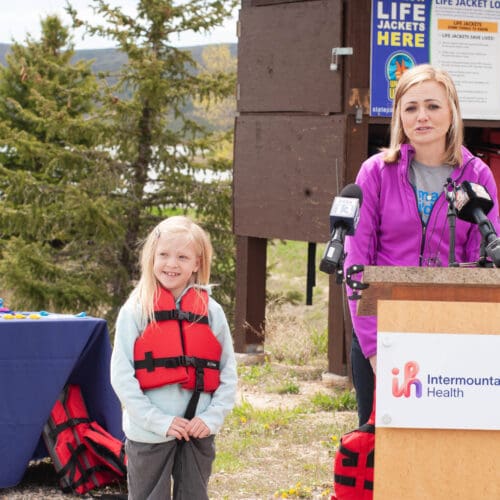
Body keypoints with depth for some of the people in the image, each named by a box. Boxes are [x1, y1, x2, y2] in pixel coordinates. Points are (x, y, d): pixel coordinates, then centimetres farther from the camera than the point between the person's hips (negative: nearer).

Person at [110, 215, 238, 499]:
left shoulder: (211, 311, 2)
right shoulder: (135, 311, -5)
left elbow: (228, 372, 5)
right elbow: (122, 375, -8)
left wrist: (213, 417, -7)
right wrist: (158, 420, -14)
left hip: (198, 432, 2)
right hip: (149, 433, -2)